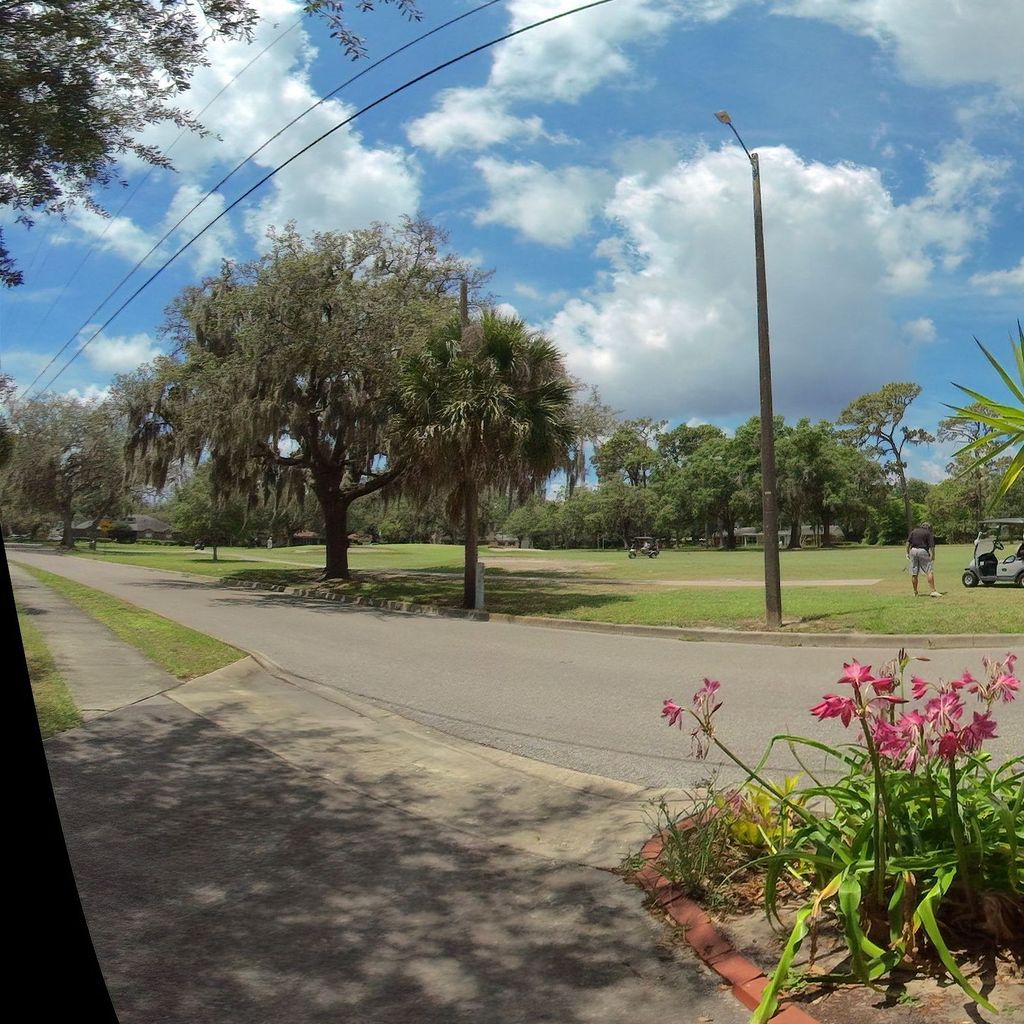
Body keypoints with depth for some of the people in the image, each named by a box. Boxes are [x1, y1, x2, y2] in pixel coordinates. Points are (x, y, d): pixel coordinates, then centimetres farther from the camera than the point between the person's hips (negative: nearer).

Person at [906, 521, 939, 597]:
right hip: (923, 551, -4)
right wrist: (933, 556, -3)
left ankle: (915, 592, 14)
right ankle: (933, 591, -13)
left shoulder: (914, 531, 14)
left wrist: (907, 552, 10)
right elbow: (931, 546, -6)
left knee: (914, 573, 8)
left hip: (913, 550, 4)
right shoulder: (928, 533, 3)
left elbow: (908, 542, 7)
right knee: (930, 571, -5)